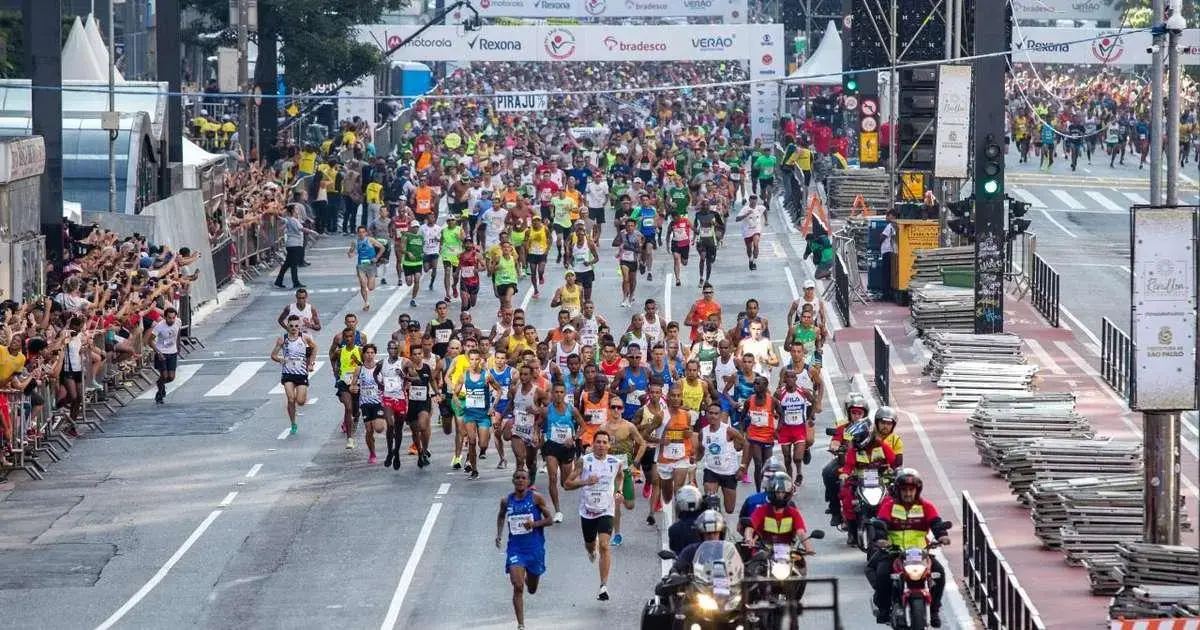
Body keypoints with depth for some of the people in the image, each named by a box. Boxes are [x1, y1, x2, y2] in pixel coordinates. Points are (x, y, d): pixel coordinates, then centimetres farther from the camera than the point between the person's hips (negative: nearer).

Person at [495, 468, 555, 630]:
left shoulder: (536, 498, -6)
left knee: (532, 589, 16)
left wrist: (535, 524, -21)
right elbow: (501, 516, 23)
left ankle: (528, 578, 54)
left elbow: (550, 520, -3)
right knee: (518, 587, -15)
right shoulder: (506, 501, 2)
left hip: (535, 548, 0)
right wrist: (499, 534, 8)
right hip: (515, 548, 0)